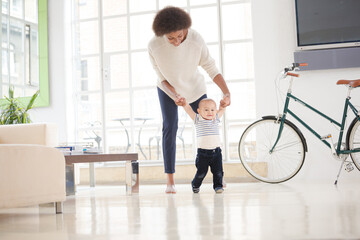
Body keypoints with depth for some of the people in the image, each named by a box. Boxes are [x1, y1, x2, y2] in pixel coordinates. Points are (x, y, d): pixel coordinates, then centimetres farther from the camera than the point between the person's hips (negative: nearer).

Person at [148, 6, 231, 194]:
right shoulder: (154, 46, -31)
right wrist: (175, 96, -36)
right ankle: (170, 180, -6)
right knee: (169, 129, -11)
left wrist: (227, 93, -37)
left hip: (194, 87, 1)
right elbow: (162, 78, -19)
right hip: (168, 88, 0)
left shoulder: (196, 41, -32)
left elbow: (212, 69, -25)